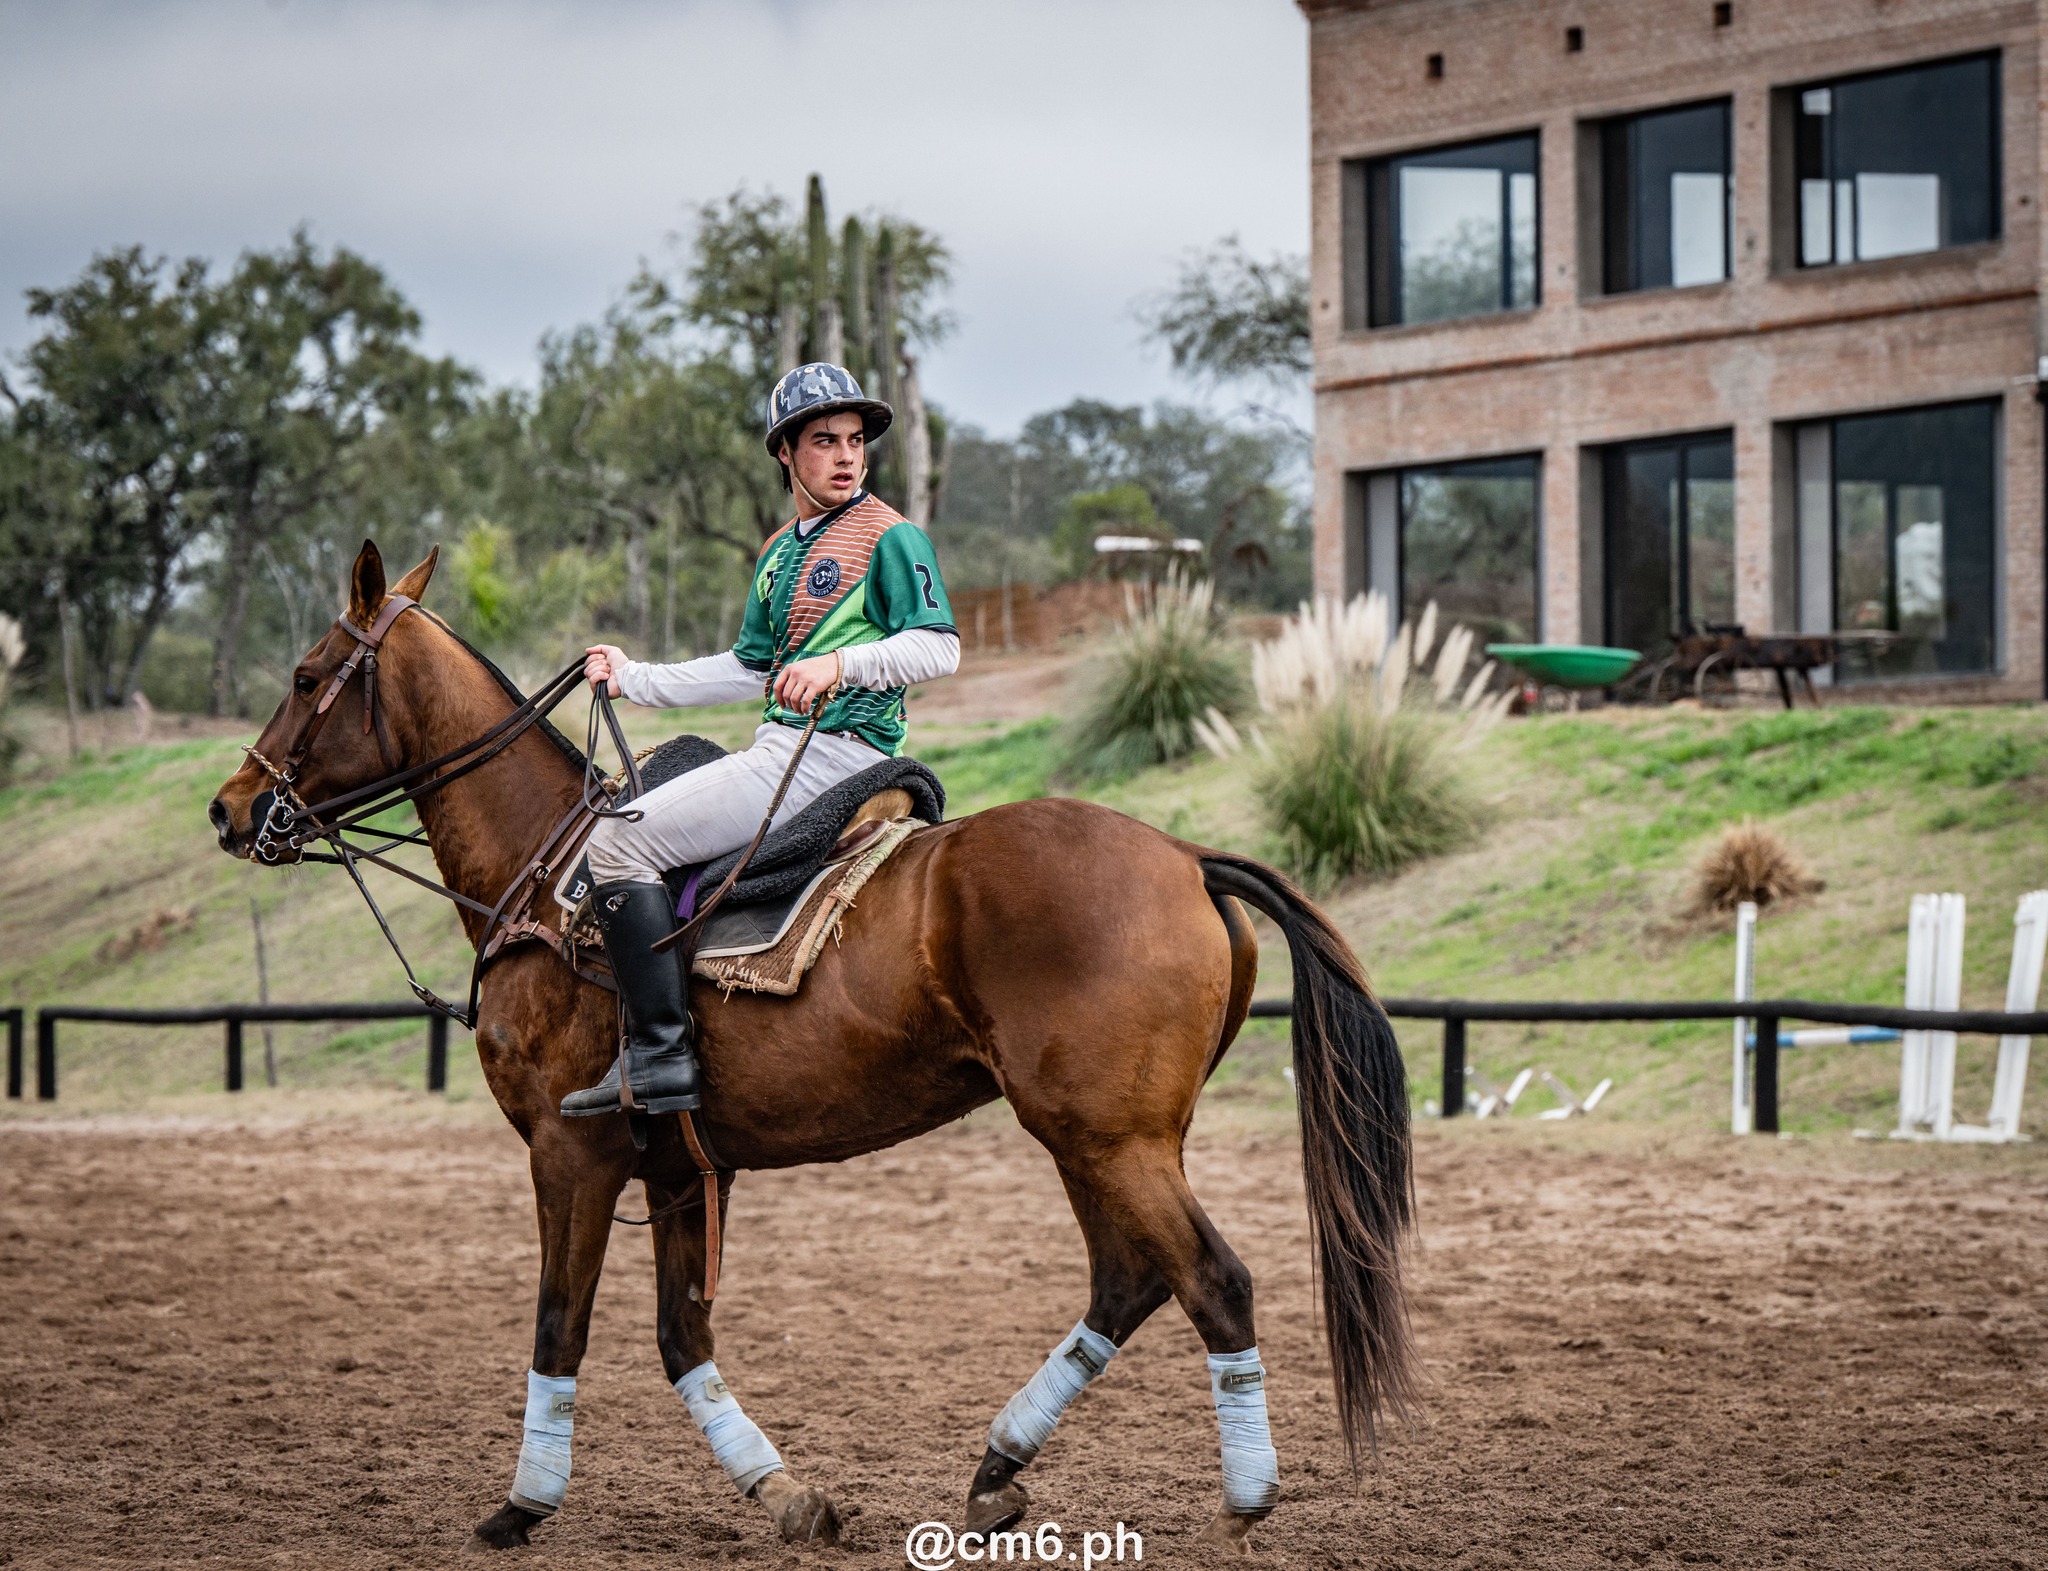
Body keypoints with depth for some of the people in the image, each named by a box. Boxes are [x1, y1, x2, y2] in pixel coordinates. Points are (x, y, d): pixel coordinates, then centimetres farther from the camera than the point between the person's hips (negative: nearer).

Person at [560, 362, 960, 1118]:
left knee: (621, 841, -17)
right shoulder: (780, 552, 20)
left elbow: (939, 646, -15)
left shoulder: (892, 537, -6)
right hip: (779, 745, 10)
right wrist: (633, 679, 25)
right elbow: (749, 667, 28)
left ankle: (659, 1056, -20)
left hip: (835, 752, -10)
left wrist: (841, 664, -29)